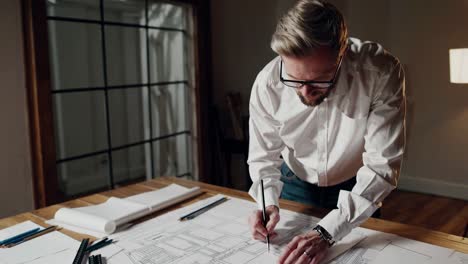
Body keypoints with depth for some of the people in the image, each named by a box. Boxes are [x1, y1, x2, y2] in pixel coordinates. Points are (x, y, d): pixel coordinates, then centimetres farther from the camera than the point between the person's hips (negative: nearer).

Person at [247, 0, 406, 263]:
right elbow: (263, 156, -13)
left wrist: (326, 232, -38)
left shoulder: (382, 72, -32)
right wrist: (269, 202, -32)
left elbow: (382, 165, -31)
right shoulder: (267, 84, -27)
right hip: (295, 183, 2)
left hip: (355, 187, -1)